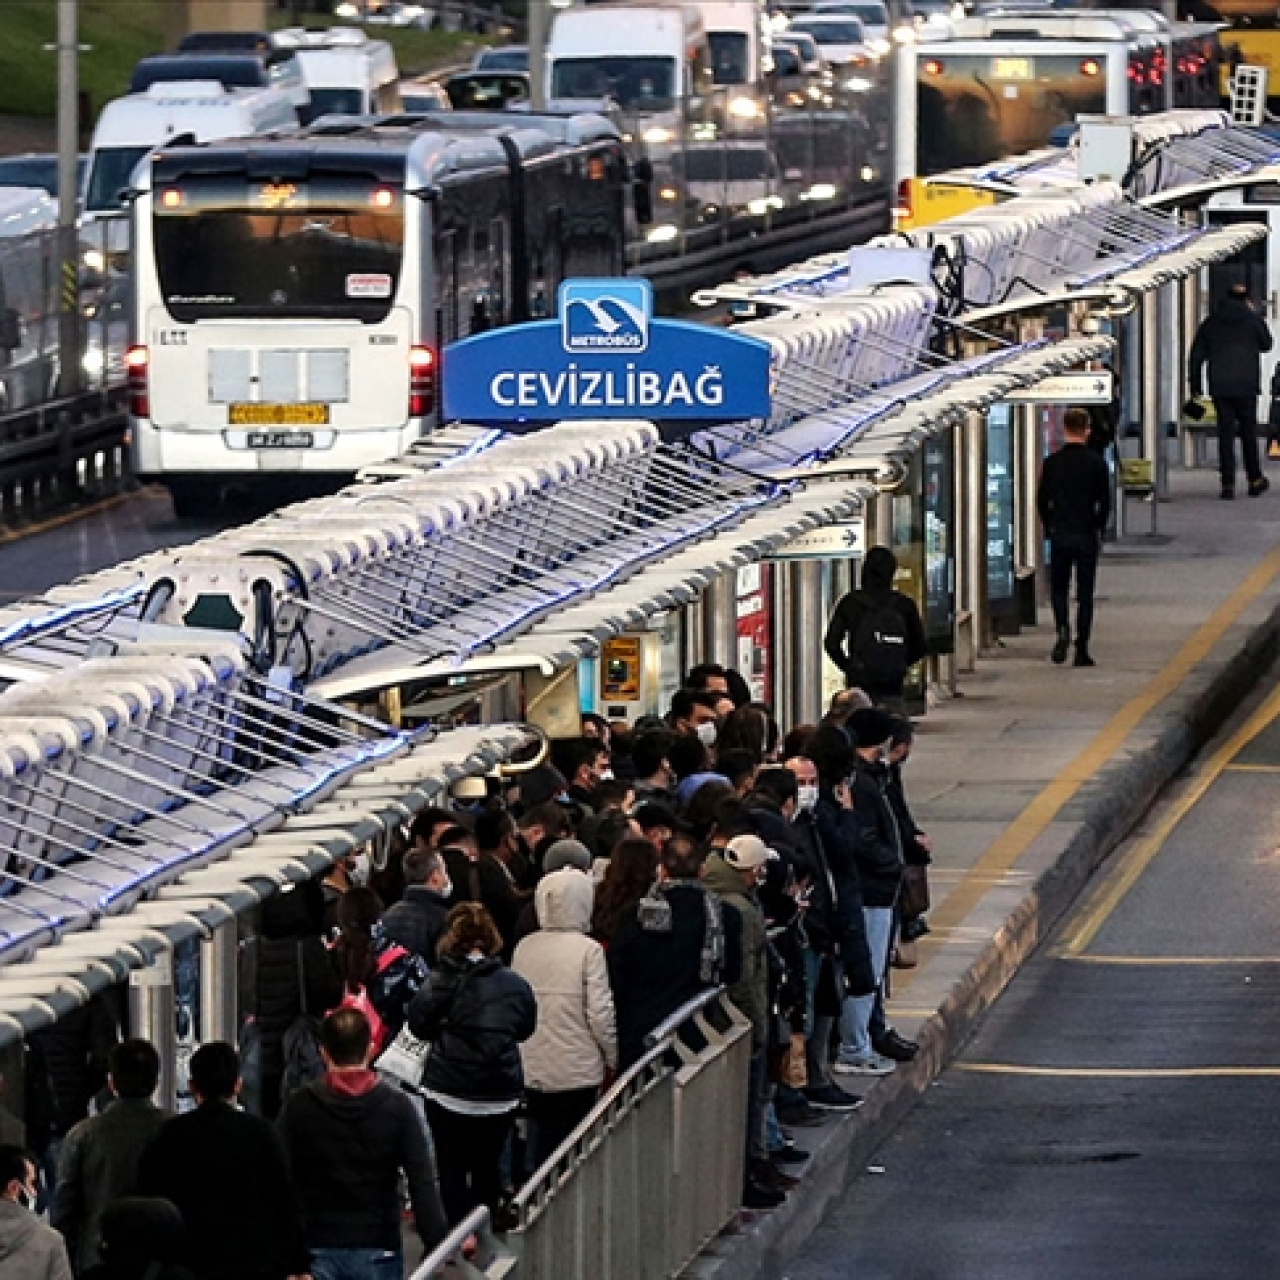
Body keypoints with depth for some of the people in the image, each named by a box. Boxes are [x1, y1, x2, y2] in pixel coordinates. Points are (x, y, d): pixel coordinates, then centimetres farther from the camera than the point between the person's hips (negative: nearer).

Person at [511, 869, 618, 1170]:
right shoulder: (588, 950, -12)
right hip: (578, 1071, -4)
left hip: (532, 1068, 5)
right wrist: (612, 1058, 2)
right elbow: (600, 1013, -12)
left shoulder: (524, 948, 1)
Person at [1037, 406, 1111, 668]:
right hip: (1087, 536, -1)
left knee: (1059, 588, 14)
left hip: (1059, 535, 1)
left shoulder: (1052, 462, -1)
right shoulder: (1096, 464, -5)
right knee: (1085, 594, 5)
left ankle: (1062, 630, -13)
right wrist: (1098, 530, 11)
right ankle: (1082, 649, 2)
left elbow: (1041, 501, 2)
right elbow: (1105, 502, -2)